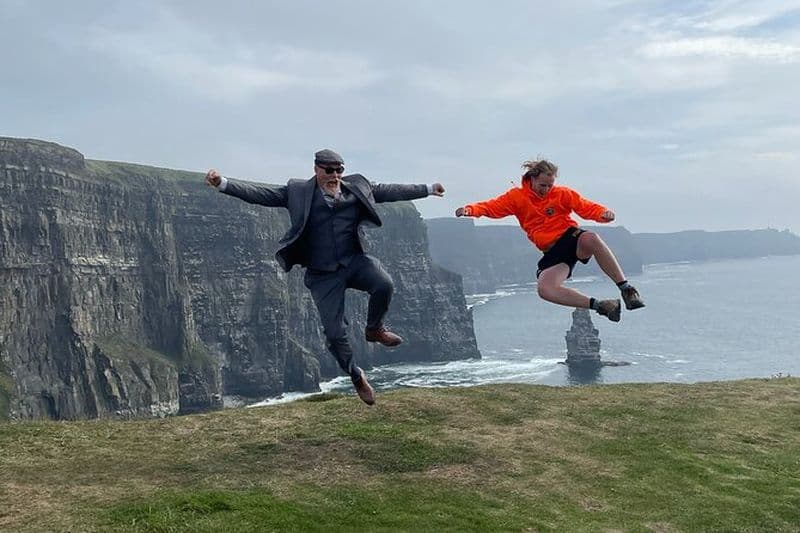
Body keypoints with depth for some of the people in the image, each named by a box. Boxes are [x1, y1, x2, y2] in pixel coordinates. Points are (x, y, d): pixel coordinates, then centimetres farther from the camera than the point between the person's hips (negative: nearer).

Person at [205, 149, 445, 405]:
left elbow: (390, 191, 13)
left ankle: (374, 329, 3)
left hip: (354, 261, 2)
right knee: (334, 334, -4)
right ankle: (356, 377, 24)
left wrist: (428, 189, 15)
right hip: (323, 275, -1)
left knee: (384, 285, -29)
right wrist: (223, 183, -19)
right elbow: (261, 194, -8)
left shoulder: (357, 186, 5)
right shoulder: (298, 191, -3)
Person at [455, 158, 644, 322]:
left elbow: (587, 208, 1)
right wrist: (470, 209, -16)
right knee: (544, 289, -28)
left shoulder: (563, 193, 7)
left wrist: (604, 213, -21)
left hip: (571, 237, -1)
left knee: (591, 238, -39)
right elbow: (492, 207, 3)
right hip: (552, 252, 1)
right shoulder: (517, 197, 9)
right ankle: (600, 305, -21)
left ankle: (626, 289, -29)